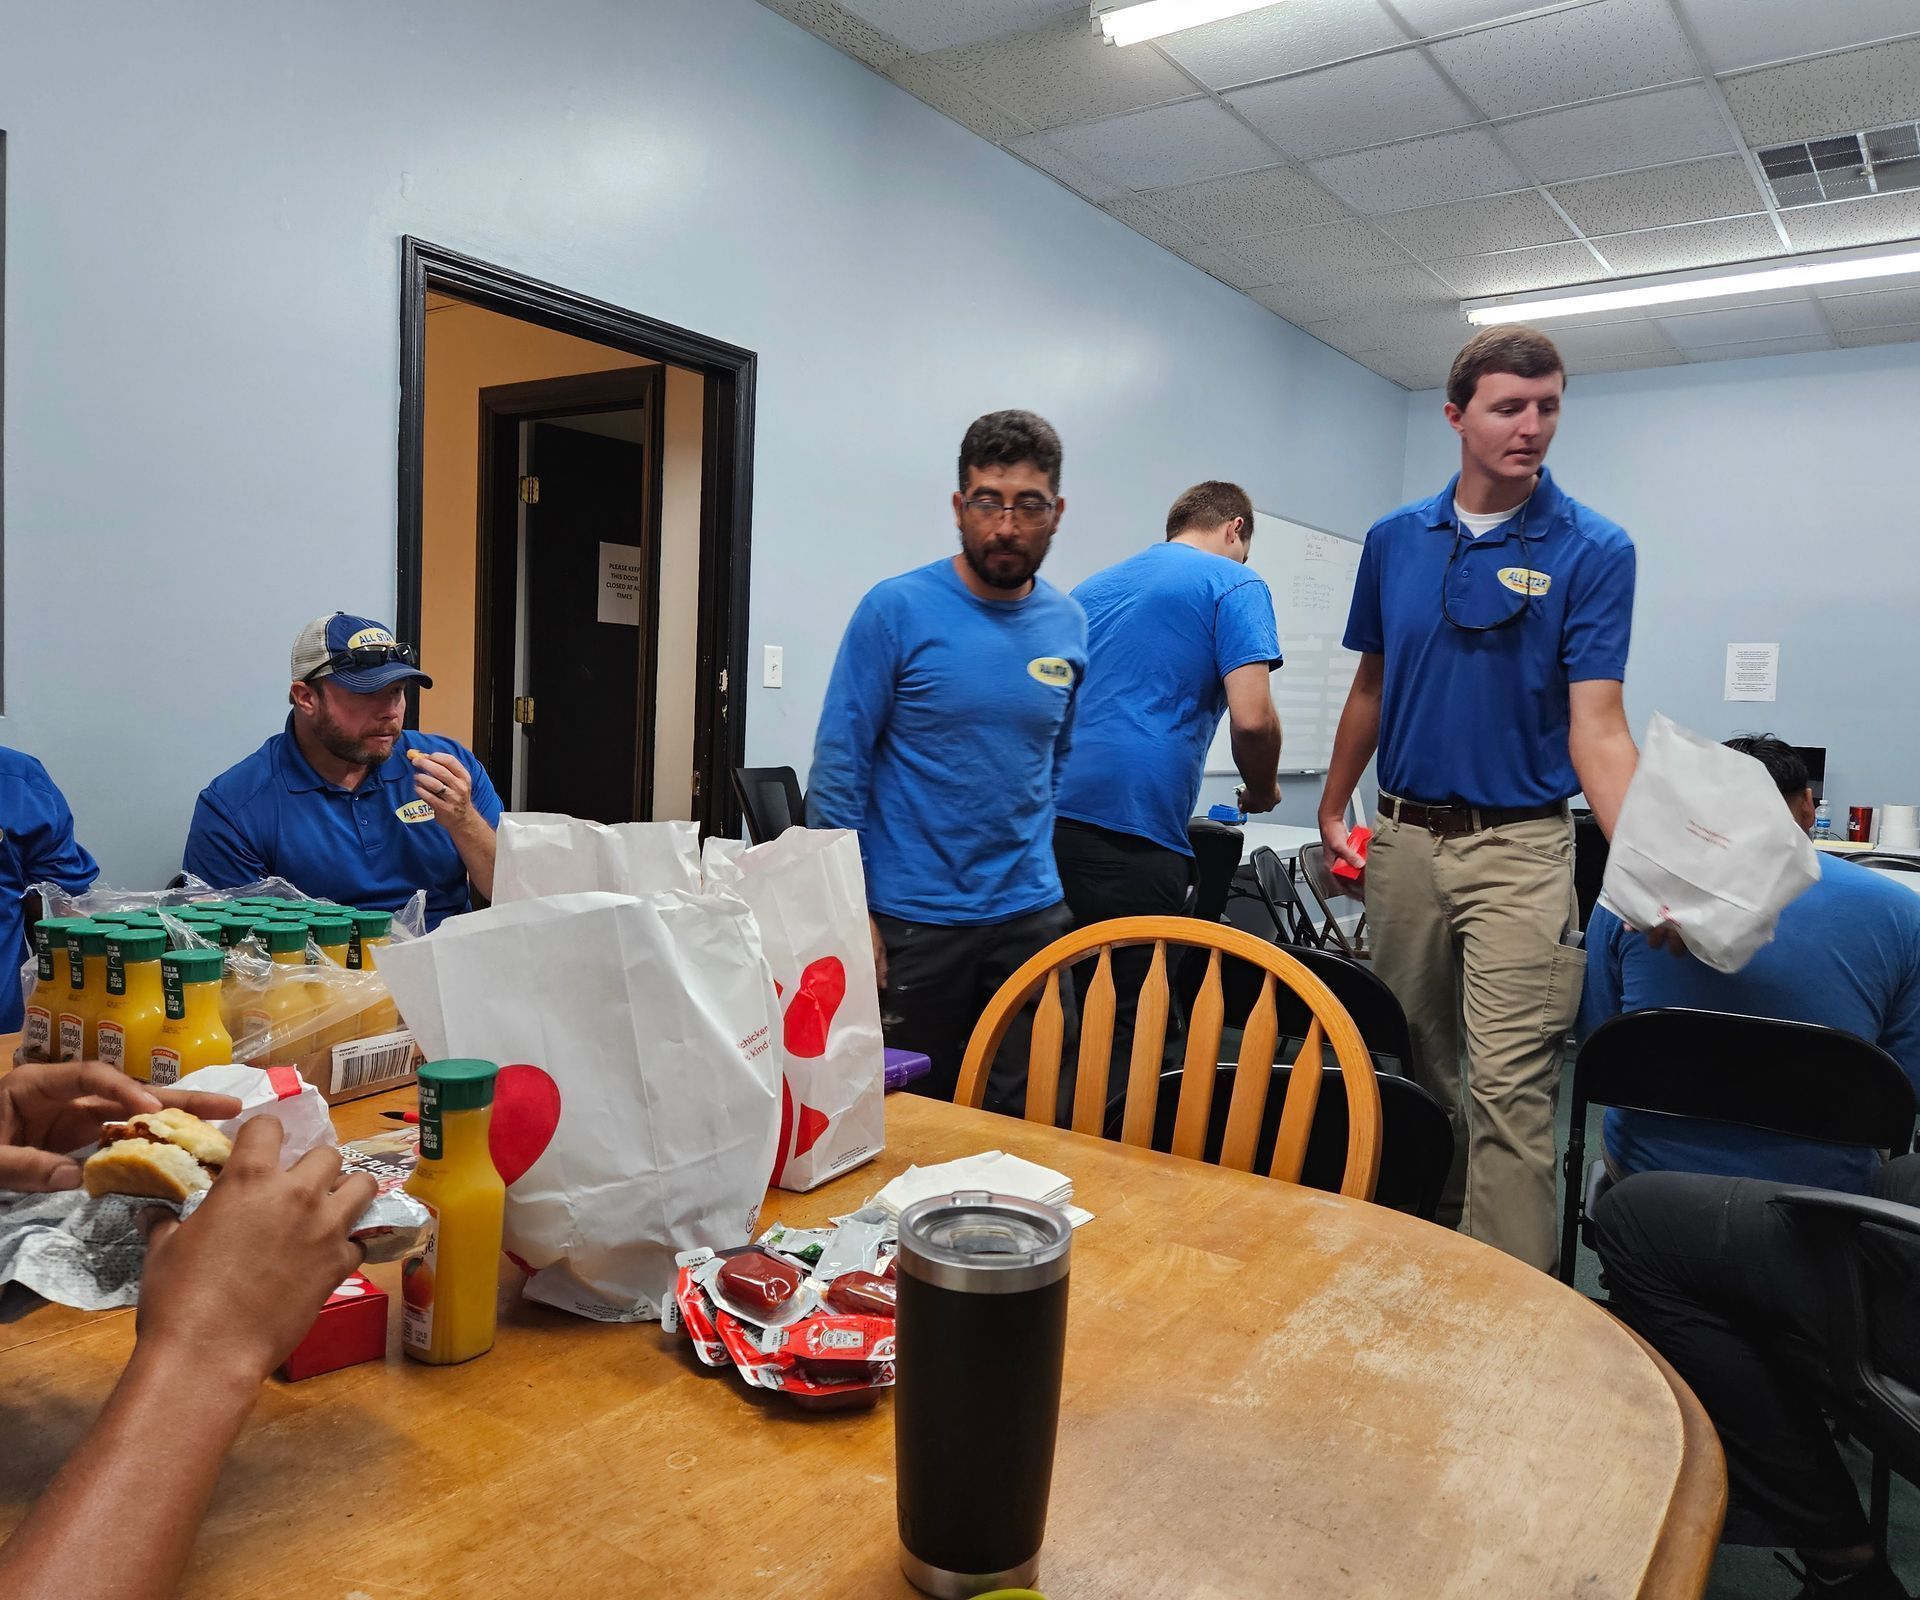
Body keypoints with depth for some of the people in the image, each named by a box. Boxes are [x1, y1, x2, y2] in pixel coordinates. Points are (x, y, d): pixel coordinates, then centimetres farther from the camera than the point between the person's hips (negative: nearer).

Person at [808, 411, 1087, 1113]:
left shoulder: (1069, 624, 5)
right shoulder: (897, 608, -10)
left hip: (1032, 916, 4)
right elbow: (839, 764, -9)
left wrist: (1048, 870, 11)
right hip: (912, 920, -3)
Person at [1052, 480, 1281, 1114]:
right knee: (1125, 1030, 1)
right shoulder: (1234, 584, 4)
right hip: (1133, 831, -7)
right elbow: (1251, 718, -9)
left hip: (1053, 818, 7)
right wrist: (1263, 792, 10)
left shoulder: (1094, 587, 25)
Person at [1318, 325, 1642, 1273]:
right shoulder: (1395, 540, 6)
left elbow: (1596, 723, -13)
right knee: (1414, 1066, 16)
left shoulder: (1593, 551, -6)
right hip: (1403, 837, 4)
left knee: (1510, 1088, -7)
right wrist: (1333, 808, 15)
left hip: (1521, 847, -4)